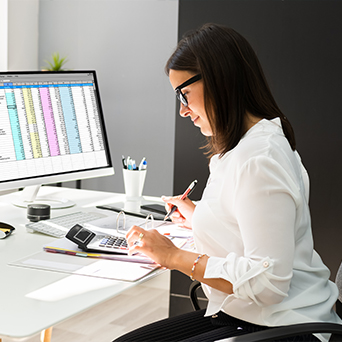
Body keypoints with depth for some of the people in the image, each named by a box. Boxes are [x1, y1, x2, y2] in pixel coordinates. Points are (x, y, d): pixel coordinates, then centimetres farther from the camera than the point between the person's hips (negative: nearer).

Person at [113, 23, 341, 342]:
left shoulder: (259, 159, -21)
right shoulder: (240, 147, 12)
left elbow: (269, 283, -25)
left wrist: (176, 256, -18)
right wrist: (199, 219, 20)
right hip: (241, 315, 10)